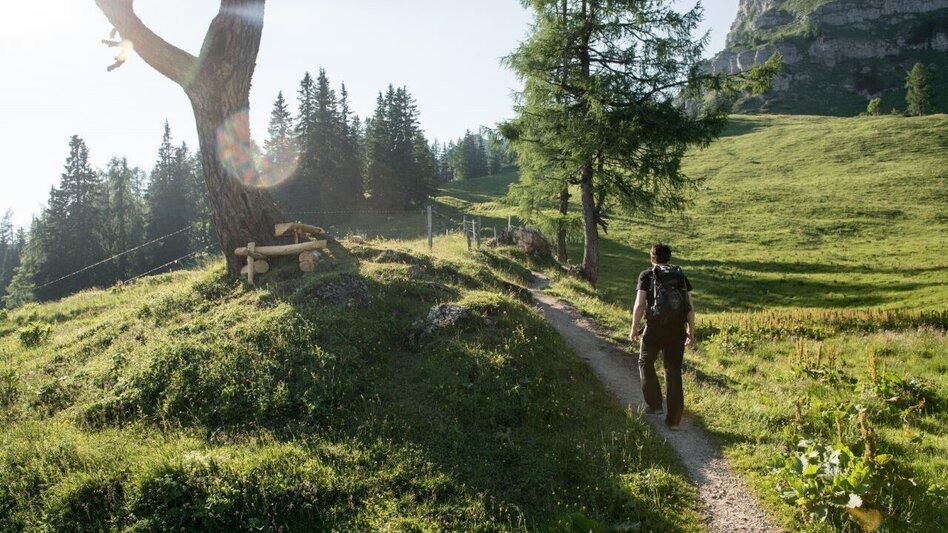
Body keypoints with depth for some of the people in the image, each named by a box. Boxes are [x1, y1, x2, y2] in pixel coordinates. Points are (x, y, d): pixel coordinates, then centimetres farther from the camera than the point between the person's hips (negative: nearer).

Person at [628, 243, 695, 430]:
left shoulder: (647, 275, -1)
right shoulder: (681, 276, 9)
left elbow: (639, 304, -9)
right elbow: (690, 307, 5)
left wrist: (634, 329, -1)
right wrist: (691, 331, 13)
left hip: (655, 328, -3)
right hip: (677, 329, 3)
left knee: (646, 364, 21)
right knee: (674, 372, 10)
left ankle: (654, 404, 21)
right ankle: (674, 419, 11)